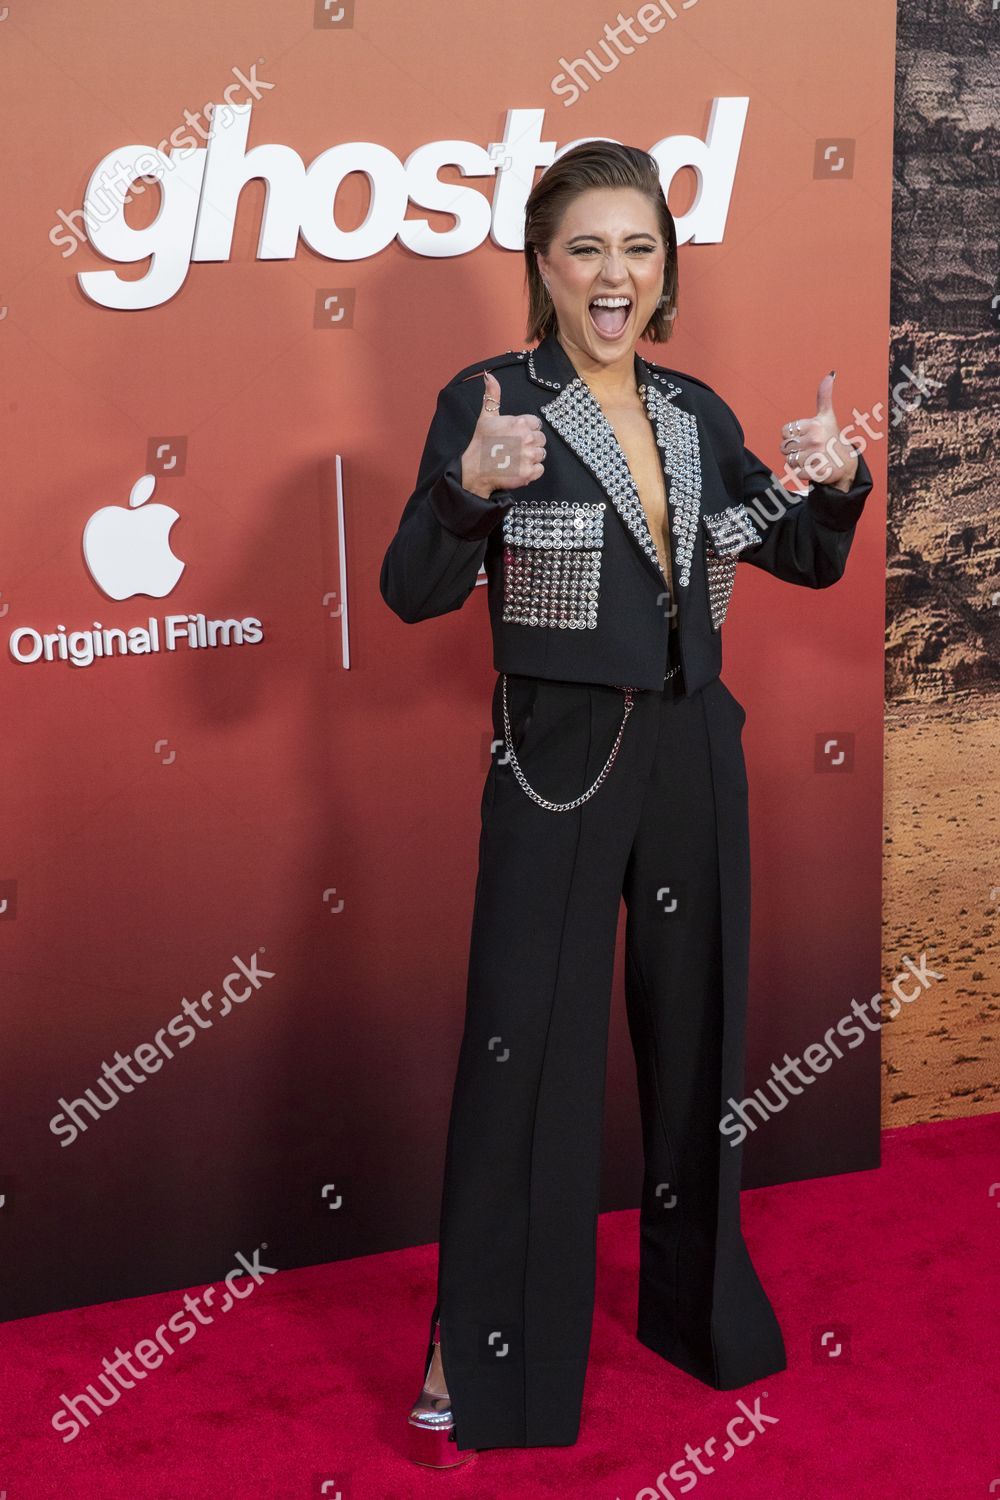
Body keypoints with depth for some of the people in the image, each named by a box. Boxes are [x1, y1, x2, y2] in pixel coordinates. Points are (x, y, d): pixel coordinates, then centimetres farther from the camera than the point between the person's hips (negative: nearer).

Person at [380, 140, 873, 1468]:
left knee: (694, 1028, 16)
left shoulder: (698, 413, 8)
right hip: (558, 760, -5)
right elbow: (413, 594, -15)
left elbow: (807, 563, 15)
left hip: (693, 752, 5)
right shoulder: (490, 401, -7)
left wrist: (835, 482, -6)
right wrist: (471, 488, -34)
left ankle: (696, 1299, 36)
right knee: (526, 1044, -3)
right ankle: (473, 1356, 12)